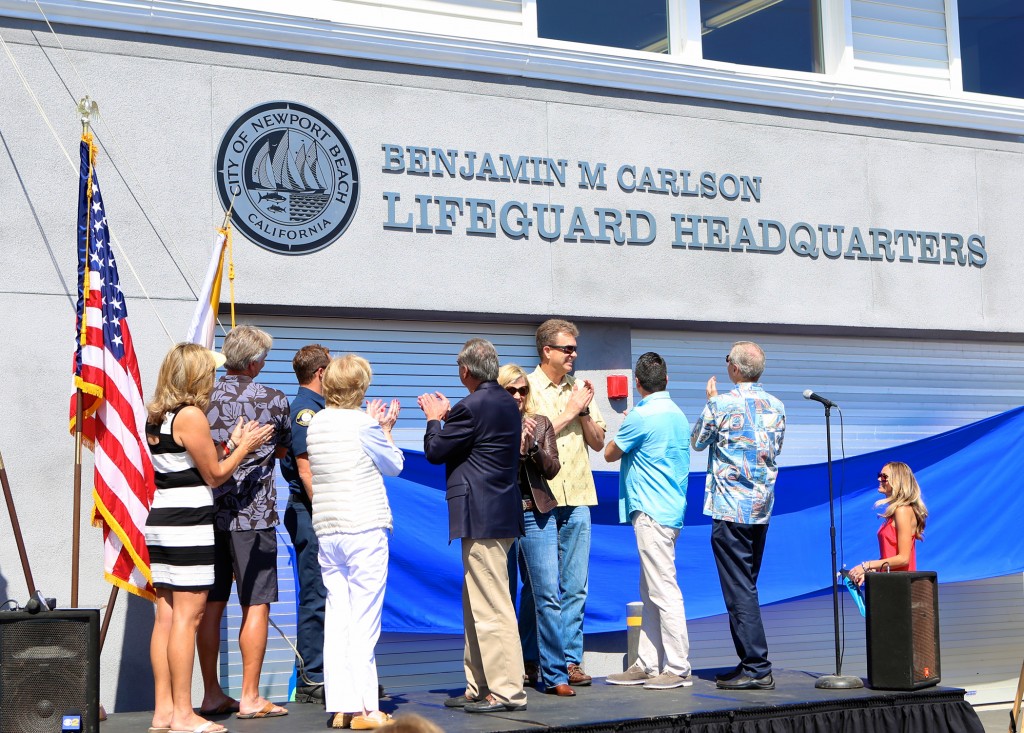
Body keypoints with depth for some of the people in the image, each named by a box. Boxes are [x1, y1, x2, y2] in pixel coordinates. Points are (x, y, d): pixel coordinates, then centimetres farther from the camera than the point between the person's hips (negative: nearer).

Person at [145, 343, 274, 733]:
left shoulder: (156, 416, 13)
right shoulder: (191, 415, -13)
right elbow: (215, 475, -8)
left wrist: (232, 443, 19)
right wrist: (245, 446, 6)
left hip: (159, 521, 9)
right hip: (188, 523, -9)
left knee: (167, 614, 10)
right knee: (187, 615, -6)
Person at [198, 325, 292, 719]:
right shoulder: (274, 400, -4)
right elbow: (283, 450, 12)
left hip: (208, 511, 4)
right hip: (252, 515, -4)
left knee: (211, 604, 10)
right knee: (256, 605, 2)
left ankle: (212, 694, 16)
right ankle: (250, 697, 3)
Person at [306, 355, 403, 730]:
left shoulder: (315, 424, 9)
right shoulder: (363, 423, -9)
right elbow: (394, 466, 3)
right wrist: (386, 429, 16)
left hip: (327, 530, 6)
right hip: (365, 530, -6)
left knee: (336, 618, 7)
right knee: (364, 622, -3)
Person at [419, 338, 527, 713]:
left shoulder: (473, 406, -17)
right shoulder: (507, 402, 12)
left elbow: (435, 451, -9)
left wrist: (434, 419, 7)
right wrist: (447, 415, 20)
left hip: (482, 518, -10)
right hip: (501, 513, 10)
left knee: (491, 608, -6)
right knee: (476, 605, 16)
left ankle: (506, 691, -2)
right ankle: (479, 688, 22)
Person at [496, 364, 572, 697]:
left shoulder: (541, 424, 11)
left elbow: (552, 469, 4)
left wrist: (533, 445, -12)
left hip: (537, 516, 2)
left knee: (548, 597, -2)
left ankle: (554, 676, 2)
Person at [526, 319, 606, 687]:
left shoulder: (579, 389, 14)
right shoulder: (527, 388, -1)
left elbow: (598, 442, 13)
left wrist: (585, 411, -3)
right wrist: (570, 411, -7)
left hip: (577, 498, 5)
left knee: (575, 586, 4)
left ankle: (570, 659, 11)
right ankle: (530, 661, 11)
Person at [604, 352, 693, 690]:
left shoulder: (641, 416, -14)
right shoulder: (678, 415, 12)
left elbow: (610, 453, -1)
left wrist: (623, 426, 14)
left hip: (651, 512, -9)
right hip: (670, 509, 9)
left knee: (663, 591, -6)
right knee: (651, 592, 13)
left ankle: (678, 669, -2)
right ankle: (647, 664, 18)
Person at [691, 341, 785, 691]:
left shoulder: (721, 404, -11)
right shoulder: (776, 406, 6)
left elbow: (697, 442, 4)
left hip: (730, 508, -7)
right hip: (762, 508, 7)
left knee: (738, 589, -4)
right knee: (747, 586, 15)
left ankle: (757, 668, -5)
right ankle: (750, 664, 17)